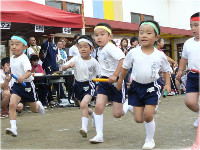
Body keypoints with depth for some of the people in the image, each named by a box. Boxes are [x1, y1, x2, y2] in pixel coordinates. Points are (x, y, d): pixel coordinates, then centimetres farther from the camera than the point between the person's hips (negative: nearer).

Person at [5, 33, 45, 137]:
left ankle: (39, 105, 53)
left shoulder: (24, 59, -21)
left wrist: (23, 77, -53)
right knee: (12, 104, -20)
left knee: (33, 109, 15)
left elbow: (29, 72, -36)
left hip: (27, 85, -5)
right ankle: (13, 128, -22)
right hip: (17, 85, 5)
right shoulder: (12, 59, 2)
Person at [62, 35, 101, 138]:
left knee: (84, 104, -26)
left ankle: (84, 128, -25)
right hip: (78, 85, 4)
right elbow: (63, 68, -11)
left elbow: (99, 74, 2)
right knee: (84, 108, 17)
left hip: (89, 85, -4)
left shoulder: (93, 62, -8)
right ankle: (95, 116, 48)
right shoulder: (76, 59, -6)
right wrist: (69, 65, -32)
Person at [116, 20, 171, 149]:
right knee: (138, 119, 1)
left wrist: (168, 84, -1)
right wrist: (120, 82, 14)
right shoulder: (133, 53, -6)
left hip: (151, 88, -1)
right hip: (136, 87, 1)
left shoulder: (160, 55, -6)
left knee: (148, 115, -11)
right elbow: (125, 67, 8)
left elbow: (166, 70, 10)